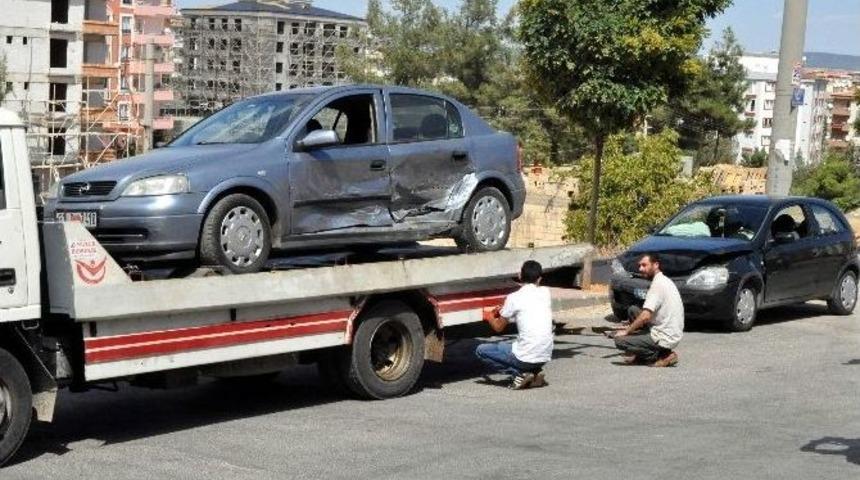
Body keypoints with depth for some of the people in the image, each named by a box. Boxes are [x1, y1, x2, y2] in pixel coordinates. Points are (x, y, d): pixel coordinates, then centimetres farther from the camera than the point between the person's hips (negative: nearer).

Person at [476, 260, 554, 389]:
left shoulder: (514, 298, -8)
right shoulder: (545, 292, 6)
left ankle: (519, 374, -1)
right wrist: (505, 311, 32)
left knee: (481, 350, 10)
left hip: (526, 357, -6)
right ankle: (536, 372, 11)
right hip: (546, 356, 6)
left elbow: (498, 327, 5)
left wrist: (490, 317, 26)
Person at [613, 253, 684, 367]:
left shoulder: (658, 284, -17)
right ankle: (639, 355, 13)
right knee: (633, 310, 16)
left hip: (665, 338, -10)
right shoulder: (665, 281, 14)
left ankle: (662, 355, -7)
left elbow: (645, 316, -23)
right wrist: (632, 327, 20)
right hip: (672, 333, 10)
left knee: (619, 340, -12)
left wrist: (626, 331, -10)